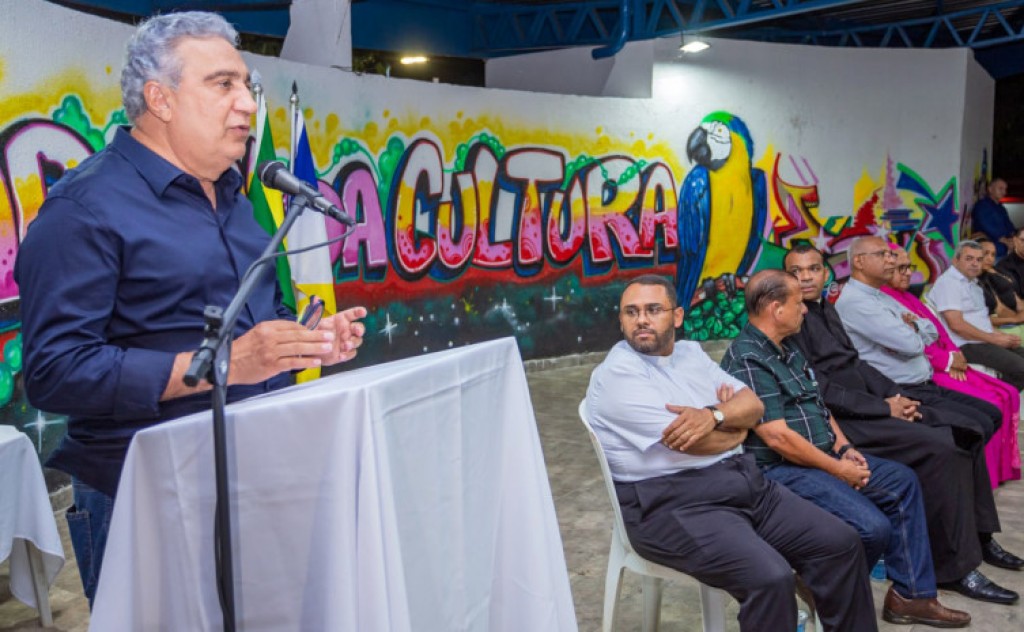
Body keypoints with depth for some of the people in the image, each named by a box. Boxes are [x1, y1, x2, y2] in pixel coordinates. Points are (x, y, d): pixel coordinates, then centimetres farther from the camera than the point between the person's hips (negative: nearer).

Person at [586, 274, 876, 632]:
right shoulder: (616, 374, -11)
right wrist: (735, 422, 3)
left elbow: (753, 405, 7)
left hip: (744, 481, 8)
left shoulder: (690, 353, 13)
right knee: (769, 577, -27)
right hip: (674, 502, -8)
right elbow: (692, 443, -18)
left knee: (840, 543, -1)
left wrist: (714, 416, -16)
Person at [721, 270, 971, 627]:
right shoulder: (747, 360, -21)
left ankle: (911, 594, 14)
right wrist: (838, 470, -14)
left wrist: (844, 448, 4)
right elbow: (777, 437, -24)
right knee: (872, 527, -22)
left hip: (825, 456, 11)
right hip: (781, 470, -11)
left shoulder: (788, 348, 12)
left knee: (902, 481, 11)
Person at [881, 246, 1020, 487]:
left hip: (947, 366, 10)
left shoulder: (907, 296, 20)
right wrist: (948, 360, -11)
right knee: (988, 405, -20)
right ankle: (986, 479, -6)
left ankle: (1003, 467, 9)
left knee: (1008, 395, 2)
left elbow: (937, 329, 17)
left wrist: (954, 356, -3)